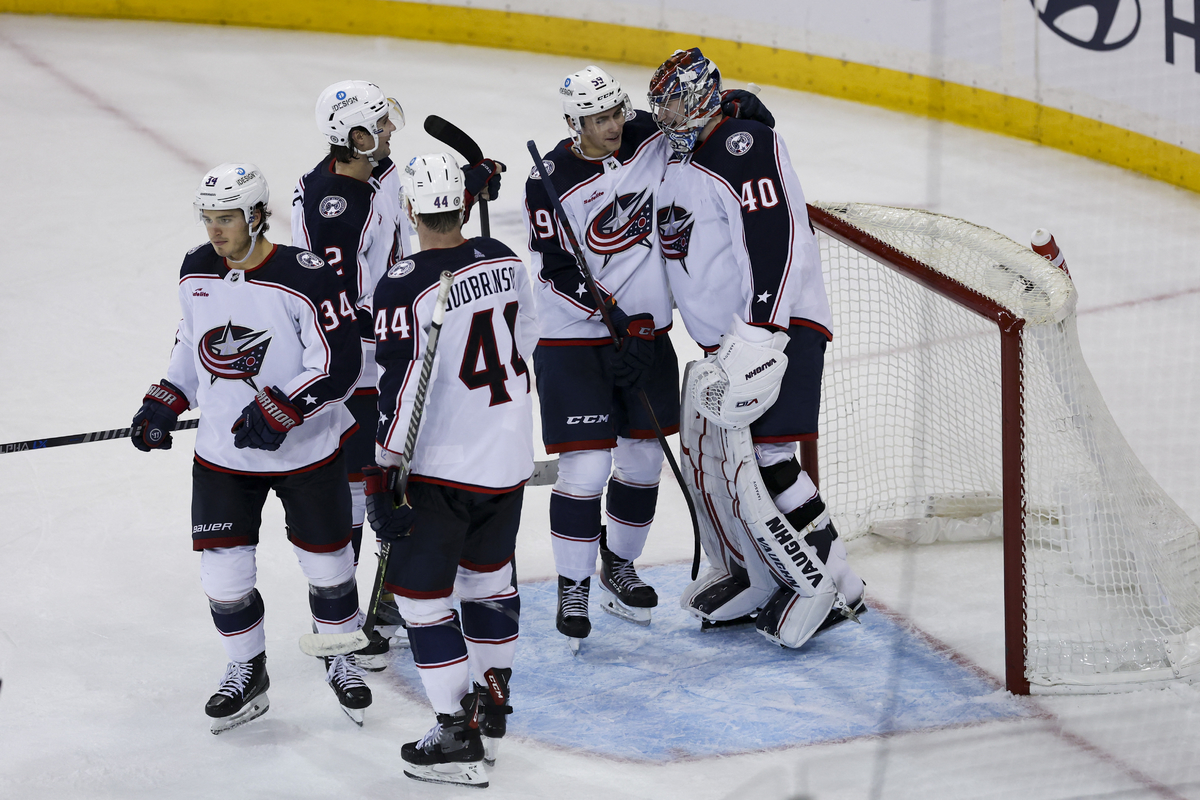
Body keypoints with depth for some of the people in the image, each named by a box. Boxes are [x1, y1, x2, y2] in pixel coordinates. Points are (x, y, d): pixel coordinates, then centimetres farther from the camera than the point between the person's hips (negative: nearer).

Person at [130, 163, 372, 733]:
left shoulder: (305, 279, -21)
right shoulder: (196, 272, -1)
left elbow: (339, 365, -20)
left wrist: (278, 410, -27)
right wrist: (164, 404, 6)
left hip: (307, 451, -4)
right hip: (223, 452, 4)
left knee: (327, 562, 10)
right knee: (223, 572, 2)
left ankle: (340, 659, 34)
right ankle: (247, 673, 24)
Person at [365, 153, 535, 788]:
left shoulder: (404, 287, -20)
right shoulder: (505, 261, 1)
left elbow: (398, 389, -21)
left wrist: (384, 478, -15)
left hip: (441, 466, -7)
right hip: (510, 456, 7)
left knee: (421, 590, 2)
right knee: (489, 572, 23)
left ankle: (458, 736, 1)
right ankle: (491, 697, 38)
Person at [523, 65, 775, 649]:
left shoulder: (649, 137, -3)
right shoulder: (550, 180, -15)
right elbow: (557, 271, -16)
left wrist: (735, 104, -6)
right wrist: (617, 317, -20)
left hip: (647, 332, 5)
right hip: (574, 338, -5)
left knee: (642, 462, 13)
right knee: (586, 468, -9)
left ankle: (619, 567, 33)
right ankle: (572, 589, 6)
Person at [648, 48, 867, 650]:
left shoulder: (746, 147, -16)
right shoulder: (675, 162, 15)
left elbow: (777, 240, -26)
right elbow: (682, 254, 28)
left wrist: (760, 333, -31)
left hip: (780, 328, -10)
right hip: (724, 341, 10)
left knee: (762, 456, -16)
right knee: (711, 455, 11)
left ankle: (831, 586, -8)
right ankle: (752, 576, 25)